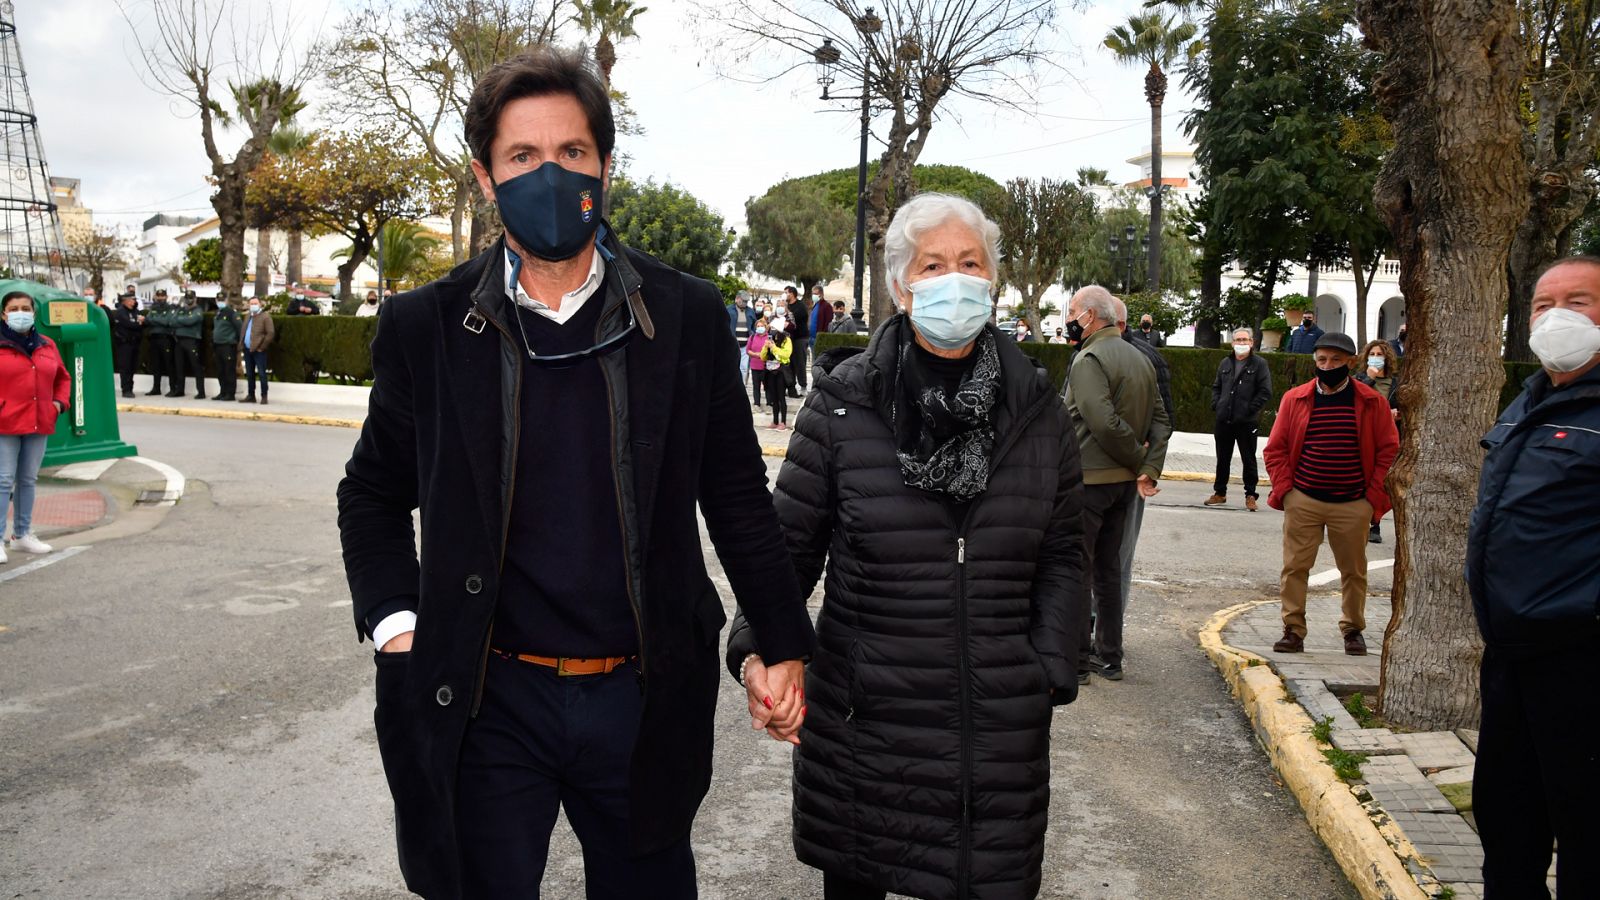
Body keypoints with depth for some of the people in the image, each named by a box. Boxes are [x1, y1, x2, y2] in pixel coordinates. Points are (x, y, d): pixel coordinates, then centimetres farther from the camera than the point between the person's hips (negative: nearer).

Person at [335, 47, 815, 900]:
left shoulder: (686, 315, -3)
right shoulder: (423, 327, -3)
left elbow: (737, 495, 4)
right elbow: (372, 496, 10)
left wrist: (783, 644, 5)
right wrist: (395, 624, -3)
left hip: (643, 699, 1)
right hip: (489, 703, 0)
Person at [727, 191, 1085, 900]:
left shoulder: (1038, 414, 3)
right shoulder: (842, 404, -5)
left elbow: (1061, 554, 9)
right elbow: (790, 546, -4)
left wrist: (1051, 672, -1)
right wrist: (756, 649, -19)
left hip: (1000, 731, 2)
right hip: (861, 722, -1)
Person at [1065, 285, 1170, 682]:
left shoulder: (1088, 359, -15)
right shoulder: (1140, 359, 13)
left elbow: (1104, 423, -26)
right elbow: (1161, 421, 8)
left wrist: (1137, 458, -12)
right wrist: (1149, 469, -2)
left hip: (1088, 481, -9)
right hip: (1124, 483, 9)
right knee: (1108, 568, 16)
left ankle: (1075, 661, 5)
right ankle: (1108, 656, 23)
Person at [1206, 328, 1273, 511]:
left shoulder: (1259, 364, -3)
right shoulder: (1225, 364, 11)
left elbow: (1266, 391, -8)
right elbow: (1216, 386, 20)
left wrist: (1250, 409, -13)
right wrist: (1216, 405, 5)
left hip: (1247, 422, -5)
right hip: (1223, 420, 5)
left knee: (1248, 460, 3)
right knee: (1222, 459, 13)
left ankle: (1250, 496, 11)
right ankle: (1219, 493, 23)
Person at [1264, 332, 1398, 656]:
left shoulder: (1372, 403, 0)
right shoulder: (1295, 399, 3)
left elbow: (1389, 451, 3)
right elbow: (1275, 449, 7)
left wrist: (1373, 496, -2)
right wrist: (1284, 490, -2)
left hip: (1353, 505, 0)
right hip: (1302, 502, 1)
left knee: (1354, 571, 10)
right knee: (1294, 567, 1)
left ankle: (1353, 629, 26)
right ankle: (1293, 630, 10)